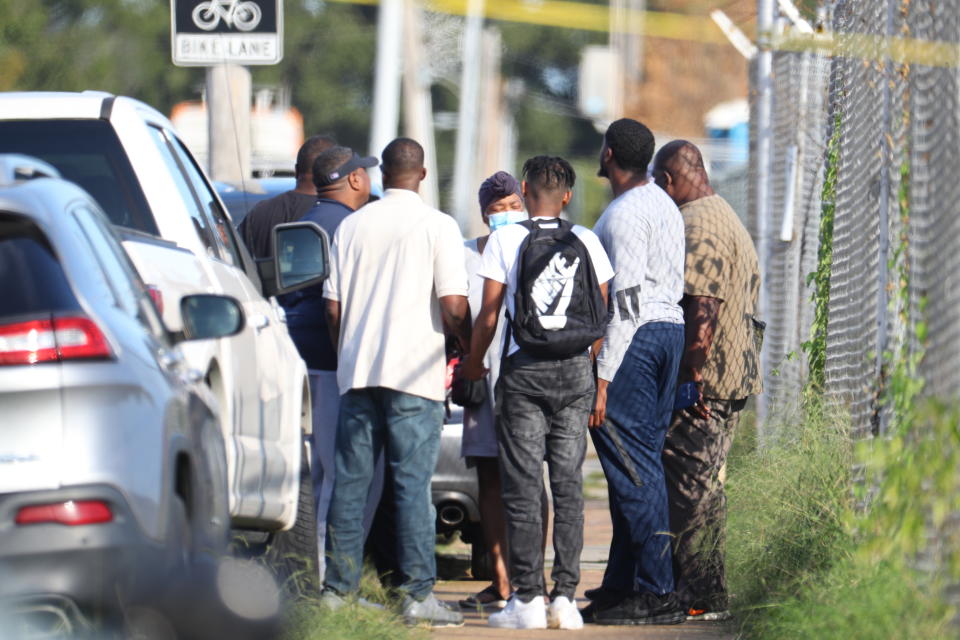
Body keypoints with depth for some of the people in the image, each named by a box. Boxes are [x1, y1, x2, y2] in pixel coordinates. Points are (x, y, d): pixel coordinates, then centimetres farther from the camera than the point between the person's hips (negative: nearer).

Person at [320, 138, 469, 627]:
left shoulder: (352, 226, 9)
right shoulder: (437, 226, -3)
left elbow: (333, 307, 10)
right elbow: (453, 306, -9)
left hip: (356, 370, 4)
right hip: (413, 374, -4)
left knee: (350, 482, 7)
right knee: (412, 482, -4)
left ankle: (337, 588, 7)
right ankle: (417, 594, -6)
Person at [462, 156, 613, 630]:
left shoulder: (505, 239, -2)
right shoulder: (587, 242, 6)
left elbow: (489, 314, -2)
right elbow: (602, 314, 8)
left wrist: (473, 363, 14)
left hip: (525, 369, -2)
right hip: (575, 371, 3)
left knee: (522, 485, -1)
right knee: (569, 484, 5)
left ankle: (527, 599, -5)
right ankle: (565, 596, 1)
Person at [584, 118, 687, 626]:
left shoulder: (626, 213, -13)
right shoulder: (665, 206, 18)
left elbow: (626, 298, -19)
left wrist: (603, 376, -20)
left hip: (633, 337, -10)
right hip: (670, 328, 10)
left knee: (632, 466, -10)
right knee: (643, 463, 11)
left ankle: (655, 593, -12)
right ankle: (622, 584, 14)